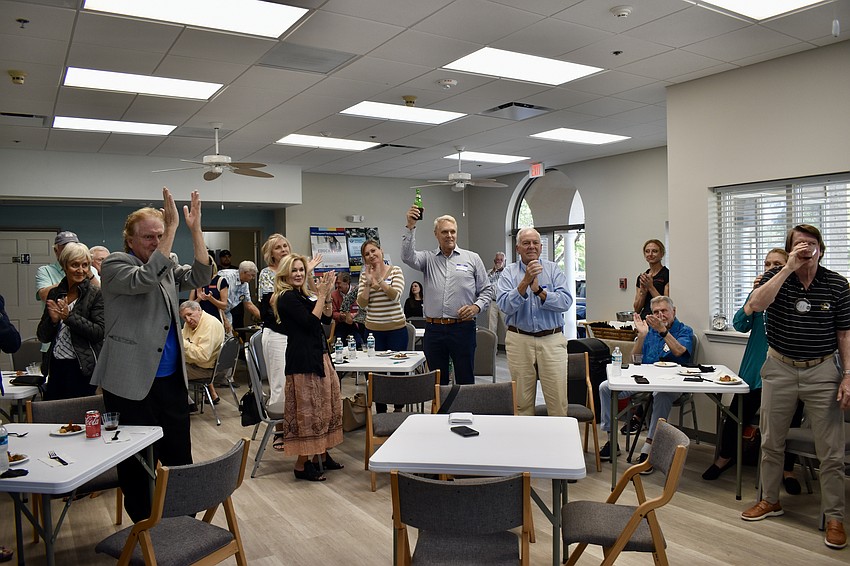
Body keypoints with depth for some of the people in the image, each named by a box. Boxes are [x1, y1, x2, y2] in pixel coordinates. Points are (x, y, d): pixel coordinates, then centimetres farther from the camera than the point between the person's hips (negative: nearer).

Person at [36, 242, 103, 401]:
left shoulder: (96, 294, -4)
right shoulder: (54, 293, 10)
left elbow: (99, 332, -12)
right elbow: (42, 336, 12)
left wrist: (69, 316, -17)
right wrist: (53, 320, -9)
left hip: (82, 369, -4)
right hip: (56, 366, 4)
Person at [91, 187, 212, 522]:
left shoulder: (166, 267, 13)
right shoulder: (115, 265, -6)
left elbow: (200, 276, -2)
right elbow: (146, 279, -27)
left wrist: (195, 229, -12)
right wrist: (173, 227, -29)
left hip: (172, 379, 6)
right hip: (131, 383, -6)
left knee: (180, 456, 11)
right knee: (137, 463, 4)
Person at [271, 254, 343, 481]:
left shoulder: (304, 295, 14)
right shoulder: (286, 297, -11)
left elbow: (326, 319, 13)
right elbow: (310, 322, -18)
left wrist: (326, 294, 3)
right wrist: (321, 295, -12)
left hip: (319, 356, 9)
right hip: (302, 359, -9)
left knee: (327, 405, 13)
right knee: (307, 410, -5)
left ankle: (322, 455, 24)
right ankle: (302, 465, 5)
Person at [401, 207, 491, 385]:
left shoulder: (472, 258, 8)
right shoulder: (428, 258, 8)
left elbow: (486, 289, 9)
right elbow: (408, 256, -12)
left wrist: (476, 306, -9)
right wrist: (410, 227, -20)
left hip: (462, 328, -1)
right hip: (433, 329, 1)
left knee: (465, 380, 5)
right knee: (437, 380, 11)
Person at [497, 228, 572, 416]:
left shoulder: (553, 270, 6)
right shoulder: (509, 273, 5)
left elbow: (565, 302, -8)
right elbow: (505, 306, -11)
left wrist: (539, 290, -19)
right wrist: (525, 283, -20)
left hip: (552, 339, 0)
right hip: (519, 341, 0)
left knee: (558, 400, -1)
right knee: (522, 401, 7)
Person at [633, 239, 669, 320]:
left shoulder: (667, 274, -2)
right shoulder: (641, 277, 13)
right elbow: (637, 309, 10)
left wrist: (650, 287, -11)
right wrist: (643, 291, -4)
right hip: (643, 318, 4)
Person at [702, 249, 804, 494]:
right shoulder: (759, 292, 6)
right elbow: (740, 324, -4)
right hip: (756, 368, 2)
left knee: (789, 420, 7)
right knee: (739, 413, 7)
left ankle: (788, 470, 27)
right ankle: (724, 457, 28)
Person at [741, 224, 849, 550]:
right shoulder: (777, 276, -3)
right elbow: (756, 304, -24)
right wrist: (789, 268, -25)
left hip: (822, 371, -1)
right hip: (779, 369, 1)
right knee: (771, 442, 13)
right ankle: (770, 501, 31)